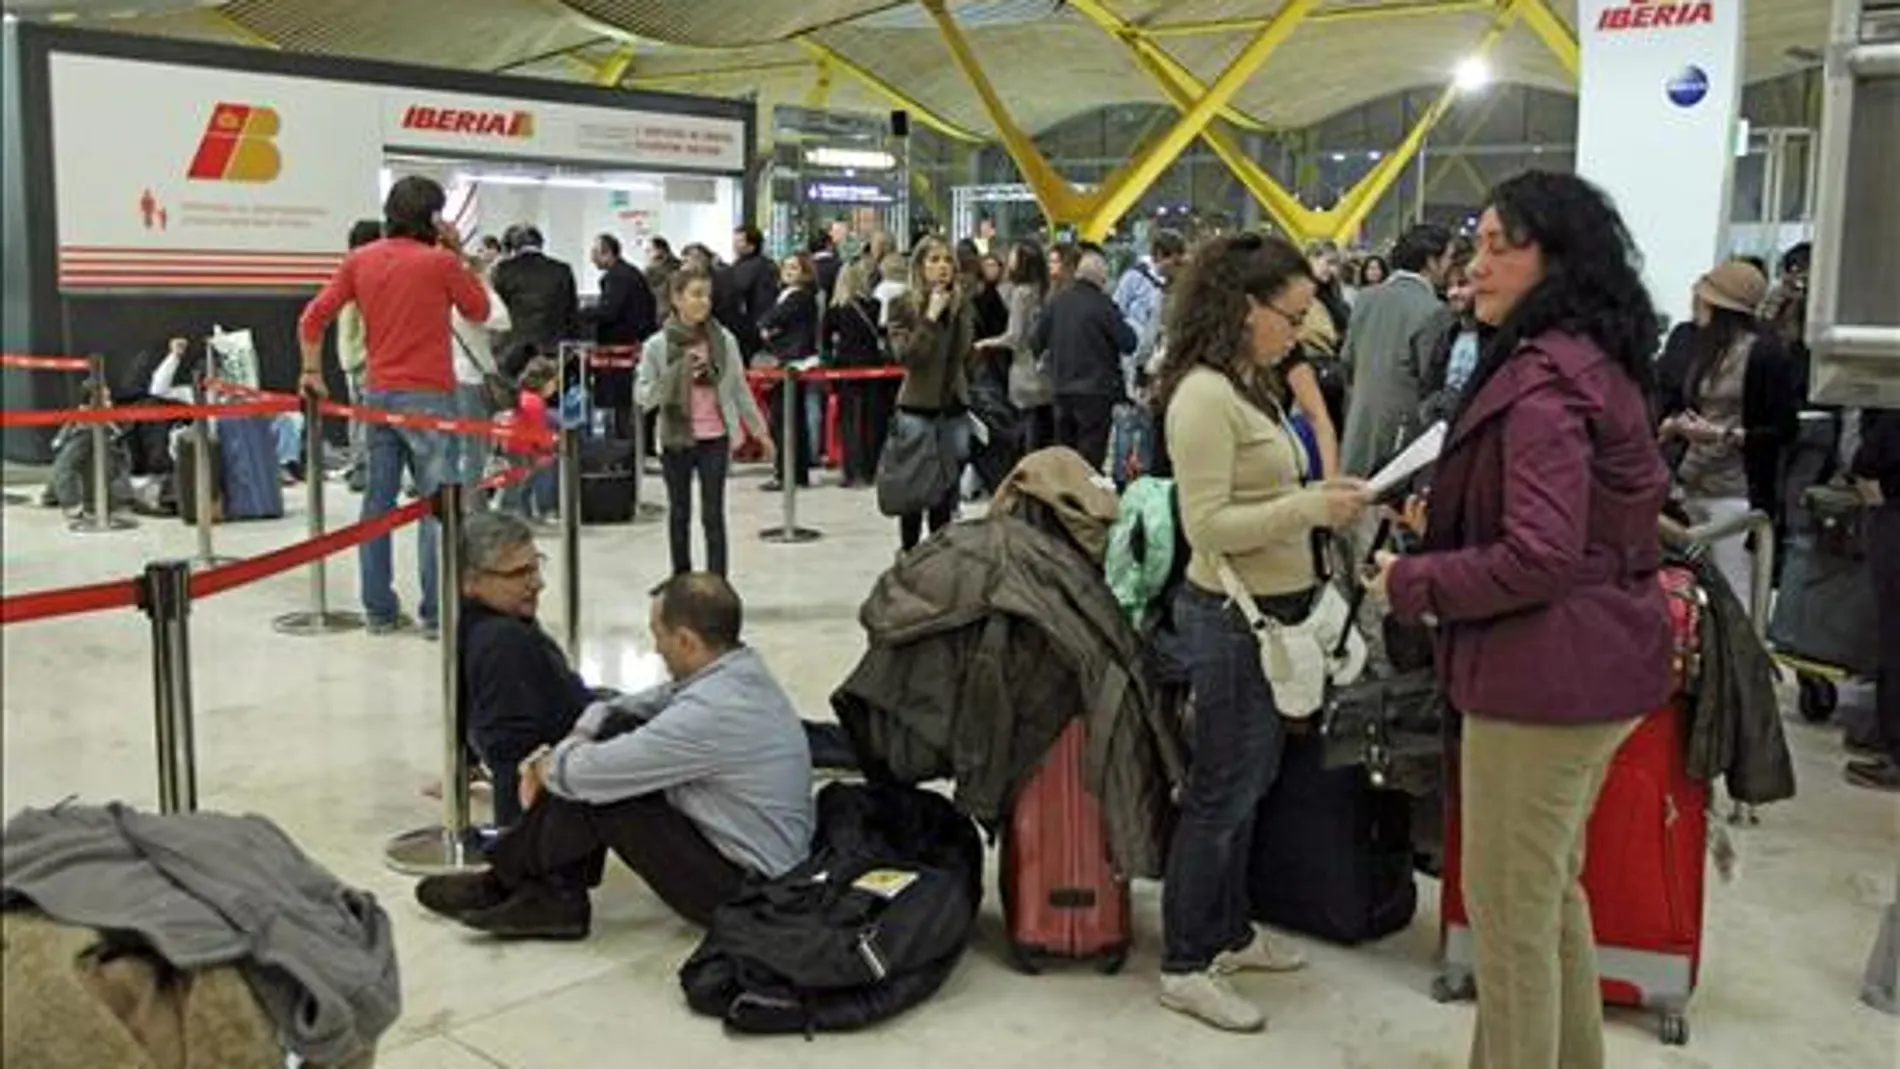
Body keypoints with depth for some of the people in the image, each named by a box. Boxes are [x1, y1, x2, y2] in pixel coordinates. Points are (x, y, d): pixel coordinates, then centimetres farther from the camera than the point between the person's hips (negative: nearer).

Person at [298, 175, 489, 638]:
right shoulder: (440, 262, -8)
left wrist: (312, 371, 15)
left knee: (377, 504, 10)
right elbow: (479, 310, 6)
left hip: (378, 395, 5)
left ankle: (379, 610, 15)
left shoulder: (358, 260, 6)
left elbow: (312, 318, 5)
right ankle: (436, 613, 1)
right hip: (428, 396, -5)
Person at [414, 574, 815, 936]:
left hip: (745, 891, -9)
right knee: (615, 728, 2)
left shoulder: (712, 712, -29)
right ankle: (554, 893, 6)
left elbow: (590, 774, -23)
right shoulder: (738, 667, 1)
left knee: (596, 787, -13)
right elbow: (619, 710, 12)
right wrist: (562, 750, -2)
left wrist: (545, 766, -1)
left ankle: (505, 883, 13)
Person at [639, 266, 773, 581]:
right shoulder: (657, 345, -4)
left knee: (713, 515, -2)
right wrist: (678, 373, -19)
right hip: (675, 439, 1)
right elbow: (643, 395, -5)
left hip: (715, 439, 0)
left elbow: (740, 390, 8)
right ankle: (681, 580, 26)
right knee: (679, 513, 13)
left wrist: (760, 431, 10)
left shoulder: (724, 340, -1)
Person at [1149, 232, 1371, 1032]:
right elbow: (1207, 526, -23)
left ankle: (1228, 933, 33)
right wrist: (1311, 508, -24)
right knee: (1222, 790, 0)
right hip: (1232, 615, -10)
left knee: (1250, 782, 18)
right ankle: (1184, 967, 13)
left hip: (1271, 608, 10)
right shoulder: (1204, 395, -19)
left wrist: (1321, 498, 3)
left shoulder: (1250, 384, 10)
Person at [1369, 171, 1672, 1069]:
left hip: (1544, 672, -11)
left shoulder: (1541, 378, -21)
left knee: (1507, 906, 3)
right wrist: (1452, 521, 14)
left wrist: (1416, 582, -14)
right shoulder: (1598, 363, 11)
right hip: (1599, 662, 11)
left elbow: (1540, 556, -27)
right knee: (1552, 889, 24)